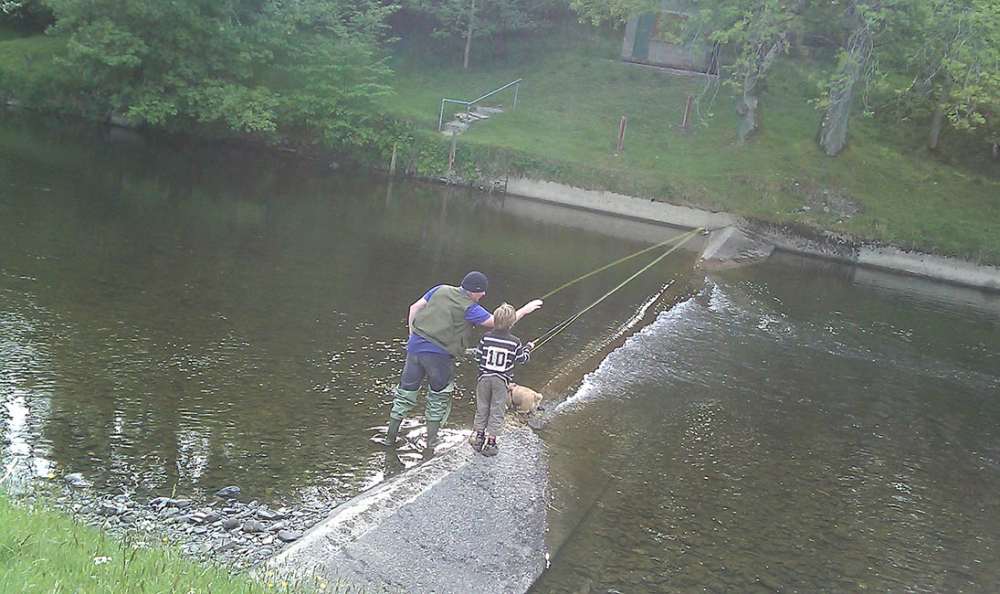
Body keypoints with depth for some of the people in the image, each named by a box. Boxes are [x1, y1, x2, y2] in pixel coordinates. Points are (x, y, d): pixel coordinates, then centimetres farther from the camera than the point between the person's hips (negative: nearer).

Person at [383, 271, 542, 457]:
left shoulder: (441, 290, 5)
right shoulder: (470, 308, -10)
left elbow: (414, 308, 9)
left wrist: (413, 336, 14)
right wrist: (525, 310, 4)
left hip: (416, 347, 5)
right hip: (439, 356, -5)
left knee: (406, 392, 17)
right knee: (438, 400, 12)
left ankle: (390, 436, 26)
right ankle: (430, 448, 15)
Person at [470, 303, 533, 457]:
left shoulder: (486, 337, -6)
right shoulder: (514, 342, -11)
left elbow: (478, 356, 0)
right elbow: (522, 359, 2)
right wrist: (528, 347, 19)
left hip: (484, 378, 2)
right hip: (502, 381, -2)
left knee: (482, 408, 17)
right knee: (497, 411, 7)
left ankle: (478, 434, 21)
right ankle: (490, 440, 7)